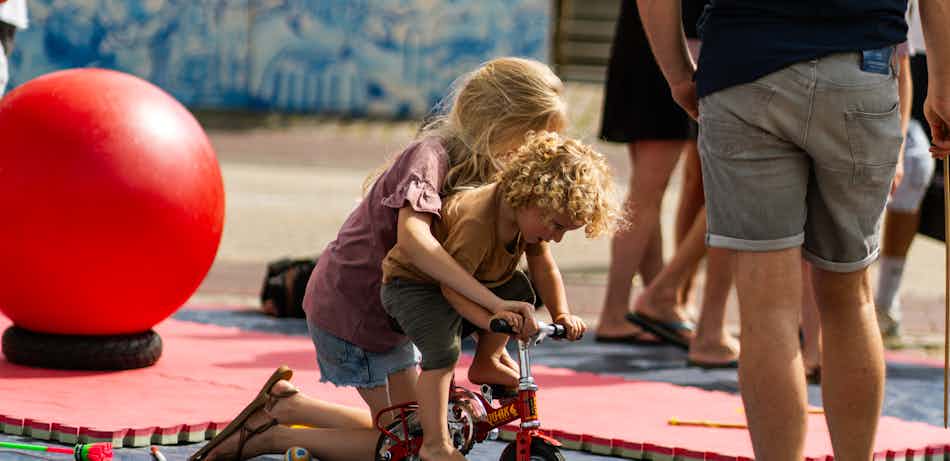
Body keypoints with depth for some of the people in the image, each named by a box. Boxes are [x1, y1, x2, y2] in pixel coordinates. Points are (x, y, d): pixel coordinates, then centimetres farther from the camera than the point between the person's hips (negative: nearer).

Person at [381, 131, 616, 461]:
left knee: (520, 290, -3)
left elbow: (544, 267, -2)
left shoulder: (531, 214, -11)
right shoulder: (477, 221, -38)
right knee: (444, 349, -28)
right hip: (411, 283, -9)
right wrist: (490, 318, -48)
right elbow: (452, 286, -35)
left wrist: (561, 315, -16)